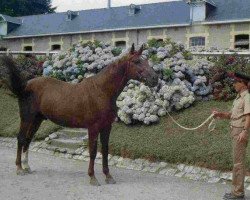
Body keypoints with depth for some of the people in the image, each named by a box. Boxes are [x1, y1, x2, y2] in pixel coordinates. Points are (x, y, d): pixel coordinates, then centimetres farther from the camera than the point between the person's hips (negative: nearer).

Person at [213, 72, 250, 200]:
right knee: (239, 161, 12)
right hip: (235, 131, 10)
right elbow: (232, 115, 19)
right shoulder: (239, 97, 17)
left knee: (238, 162, -7)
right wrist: (220, 114, 4)